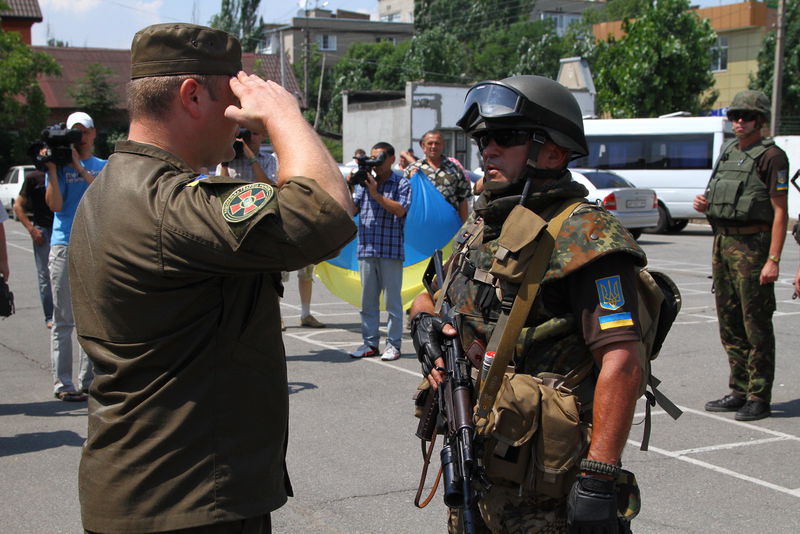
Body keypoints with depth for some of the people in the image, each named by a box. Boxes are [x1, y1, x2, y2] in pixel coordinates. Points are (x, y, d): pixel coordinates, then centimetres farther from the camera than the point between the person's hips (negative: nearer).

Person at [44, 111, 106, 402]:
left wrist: (79, 167, -12)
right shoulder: (60, 166, 5)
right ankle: (62, 383, -1)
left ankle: (88, 380, 15)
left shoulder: (104, 166, 13)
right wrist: (52, 168, -13)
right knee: (64, 320, -4)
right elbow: (55, 204, -8)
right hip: (65, 247, -3)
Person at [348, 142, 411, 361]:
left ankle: (393, 344, 6)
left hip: (391, 250, -4)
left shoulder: (401, 184, 1)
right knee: (368, 299, 8)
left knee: (392, 299, 0)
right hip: (366, 250, 4)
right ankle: (370, 342, 16)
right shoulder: (364, 182, 13)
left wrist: (376, 194, -16)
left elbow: (400, 210, -13)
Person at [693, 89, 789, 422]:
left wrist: (773, 259, -20)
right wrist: (704, 204, 2)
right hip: (722, 243, 8)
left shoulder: (771, 156, -8)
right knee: (729, 321, 12)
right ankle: (739, 391, 22)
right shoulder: (727, 153, 16)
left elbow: (780, 211, -13)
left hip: (752, 245, -8)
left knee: (756, 324, -4)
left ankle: (759, 398, 2)